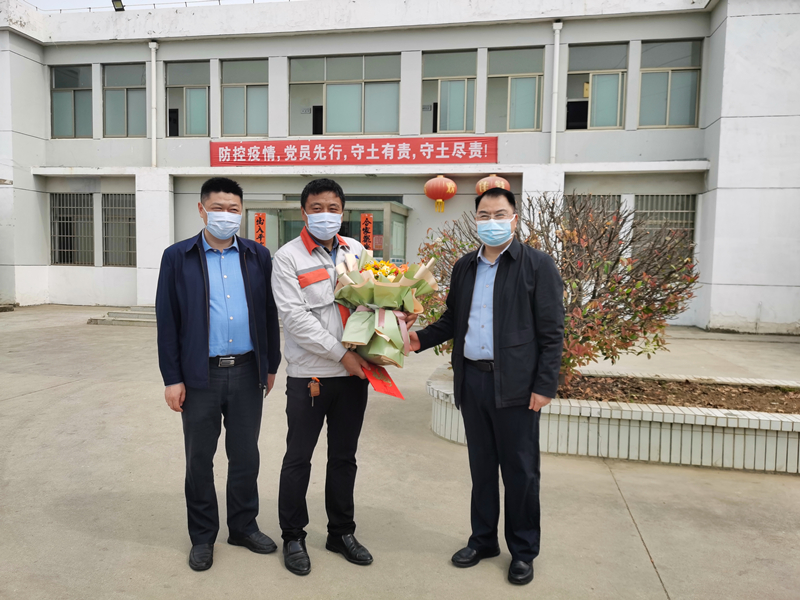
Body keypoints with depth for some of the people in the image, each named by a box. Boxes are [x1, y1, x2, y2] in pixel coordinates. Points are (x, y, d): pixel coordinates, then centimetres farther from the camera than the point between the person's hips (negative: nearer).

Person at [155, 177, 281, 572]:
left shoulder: (258, 256, 5)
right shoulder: (177, 257, 0)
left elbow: (269, 313, 7)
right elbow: (167, 321, -1)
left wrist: (271, 365, 7)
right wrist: (172, 378, -5)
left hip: (247, 372, 2)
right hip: (200, 376, -1)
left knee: (245, 455, 13)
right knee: (199, 459, 11)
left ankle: (244, 526, 32)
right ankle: (202, 536, 29)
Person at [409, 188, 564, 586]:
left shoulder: (537, 265, -5)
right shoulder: (464, 267, 11)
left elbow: (551, 332, -7)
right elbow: (452, 320, 16)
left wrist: (544, 386, -12)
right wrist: (422, 338, -2)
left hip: (515, 385, -5)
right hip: (472, 381, 5)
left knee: (520, 472, 7)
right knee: (481, 467, 17)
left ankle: (523, 551, 26)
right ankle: (483, 540, 34)